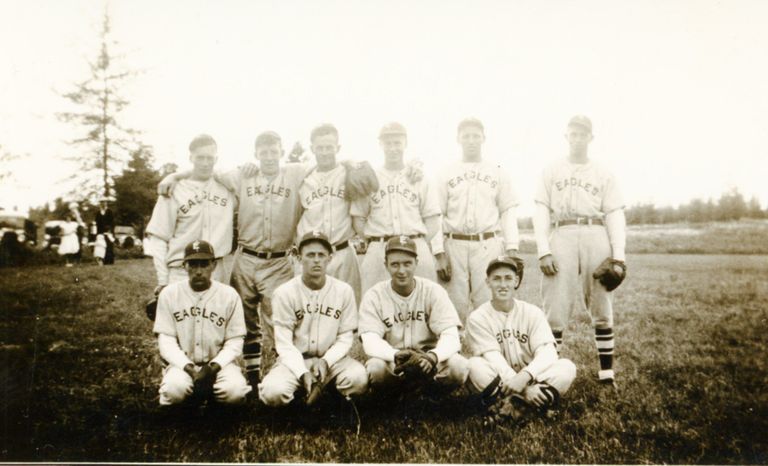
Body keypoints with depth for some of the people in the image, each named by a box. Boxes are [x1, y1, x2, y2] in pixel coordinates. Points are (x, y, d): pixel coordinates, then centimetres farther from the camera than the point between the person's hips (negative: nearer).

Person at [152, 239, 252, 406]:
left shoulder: (229, 295, -2)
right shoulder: (169, 294, -1)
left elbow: (235, 341, -1)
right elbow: (166, 340, -4)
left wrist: (215, 365, -18)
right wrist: (188, 367, -18)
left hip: (219, 363, 0)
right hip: (182, 363, 0)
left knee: (234, 391, -29)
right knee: (174, 388, -32)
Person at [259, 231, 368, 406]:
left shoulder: (344, 290, -4)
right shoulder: (284, 293, -8)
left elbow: (345, 337, -1)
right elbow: (284, 343, -9)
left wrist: (326, 361, -18)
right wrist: (303, 372, -22)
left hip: (331, 358, 1)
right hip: (294, 359, -1)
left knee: (358, 378, -29)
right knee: (273, 392, -30)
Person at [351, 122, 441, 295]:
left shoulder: (420, 178, 13)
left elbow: (432, 220, 11)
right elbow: (358, 218, 11)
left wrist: (420, 244, -2)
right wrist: (373, 241, -1)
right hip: (378, 252, 0)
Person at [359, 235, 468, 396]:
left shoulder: (433, 291, -5)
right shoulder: (374, 296, -6)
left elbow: (450, 335, -14)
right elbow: (370, 340, -17)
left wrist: (434, 356, -38)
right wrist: (395, 355, -40)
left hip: (429, 361, 1)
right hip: (391, 362, -1)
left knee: (459, 367, -28)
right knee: (375, 368, -33)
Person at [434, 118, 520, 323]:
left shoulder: (498, 173, 11)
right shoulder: (447, 174, 10)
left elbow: (508, 212, 8)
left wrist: (511, 250, -3)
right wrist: (439, 254, -3)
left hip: (489, 245, 0)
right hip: (455, 245, 0)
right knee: (456, 305, 0)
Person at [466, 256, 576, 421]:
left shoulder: (533, 313, 1)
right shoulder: (478, 318, -5)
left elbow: (548, 352, -13)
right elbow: (493, 359, -15)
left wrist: (525, 376, -32)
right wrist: (525, 389, -28)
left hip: (531, 378, 2)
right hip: (497, 382, -2)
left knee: (567, 367, -21)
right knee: (475, 365, -31)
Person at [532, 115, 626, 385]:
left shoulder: (604, 175, 16)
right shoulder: (551, 172, 16)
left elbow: (614, 215, 8)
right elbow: (541, 212, 6)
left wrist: (618, 255, -5)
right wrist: (543, 250, -7)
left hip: (595, 235, 1)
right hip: (561, 235, -1)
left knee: (601, 305, 2)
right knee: (555, 308, -5)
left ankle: (607, 371, 7)